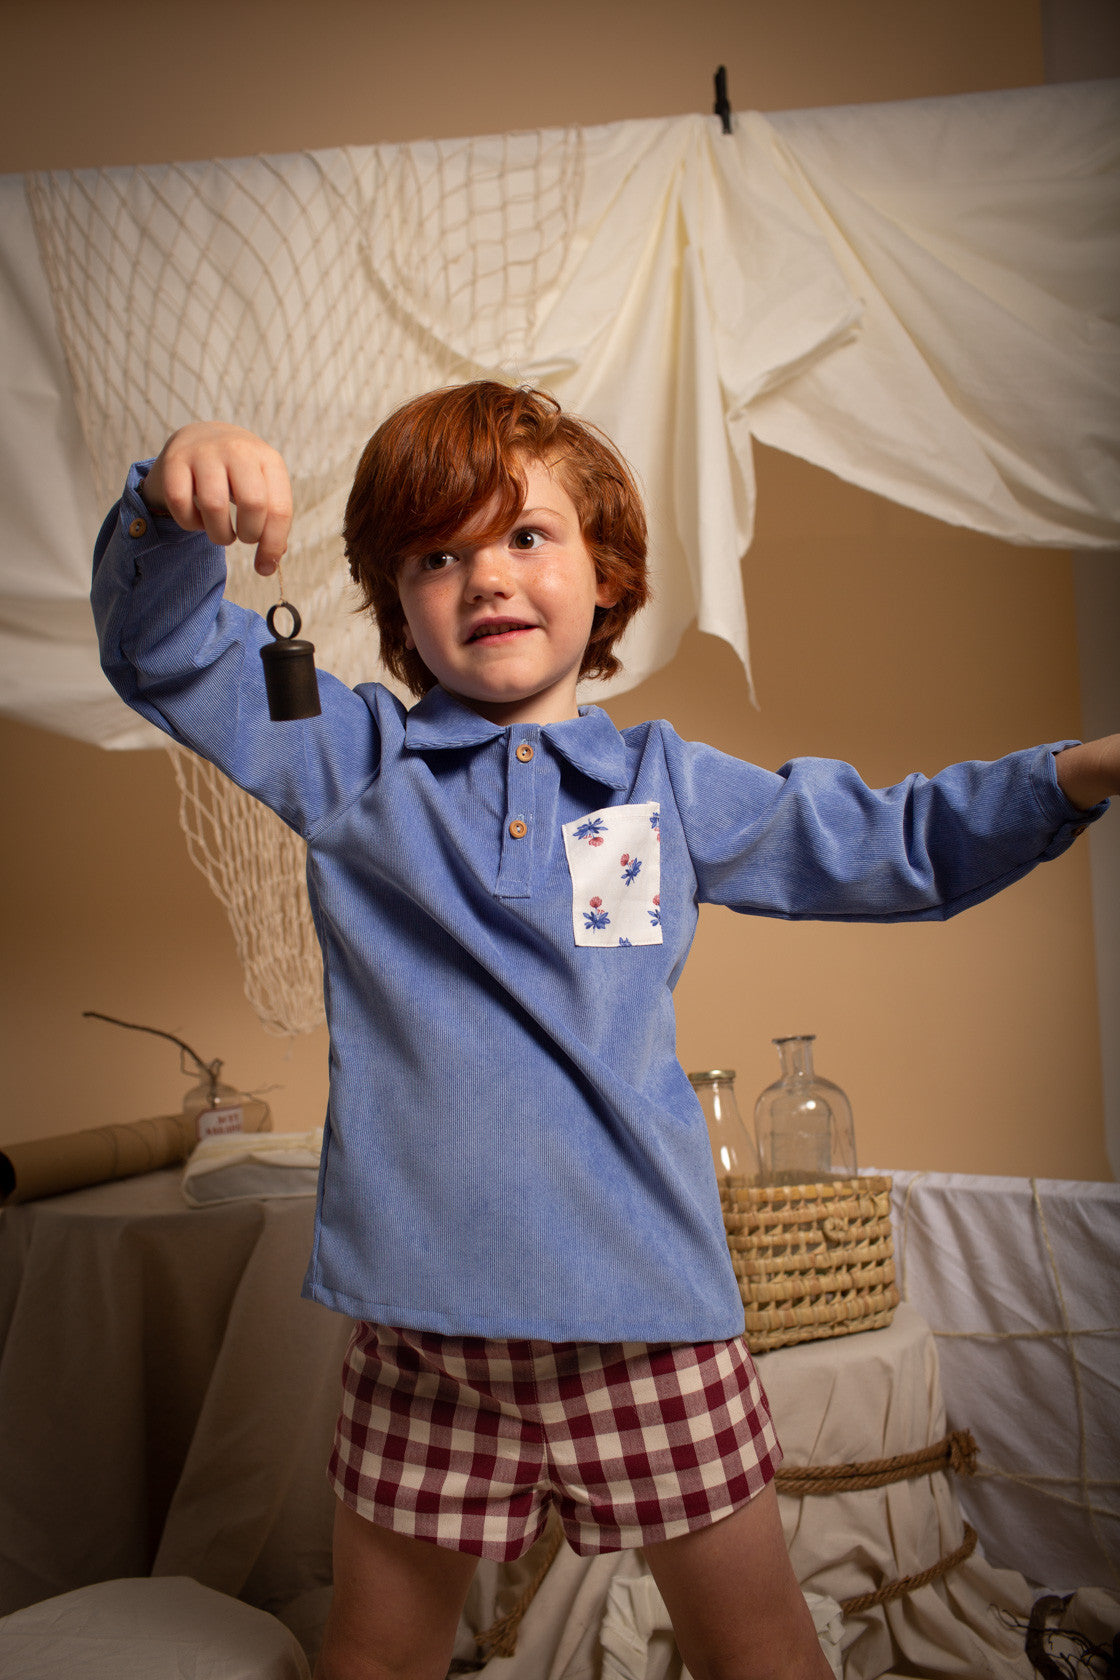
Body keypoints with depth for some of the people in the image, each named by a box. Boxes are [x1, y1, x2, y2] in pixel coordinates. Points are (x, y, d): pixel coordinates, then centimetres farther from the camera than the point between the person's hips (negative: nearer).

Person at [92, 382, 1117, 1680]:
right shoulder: (351, 760, 3)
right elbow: (163, 653, -2)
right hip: (421, 1315, 0)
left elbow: (894, 846, 15)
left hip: (647, 1307, 1)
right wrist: (175, 506, -23)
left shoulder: (671, 785, 6)